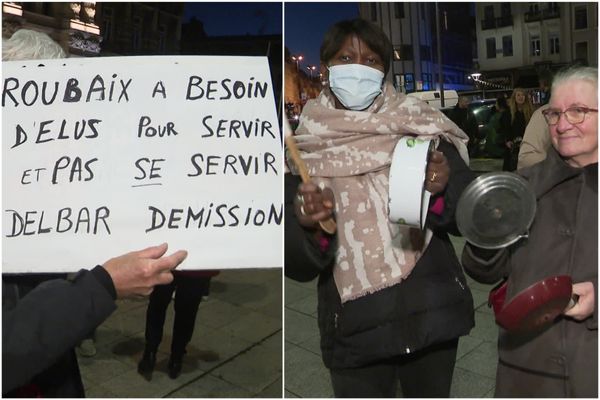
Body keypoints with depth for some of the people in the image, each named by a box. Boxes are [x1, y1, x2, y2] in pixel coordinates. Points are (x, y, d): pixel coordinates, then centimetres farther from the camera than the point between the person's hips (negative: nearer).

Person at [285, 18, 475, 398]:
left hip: (431, 314, 1)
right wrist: (308, 226, -24)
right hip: (353, 329, 0)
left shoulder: (421, 129, -3)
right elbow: (296, 265, -4)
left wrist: (443, 188, -24)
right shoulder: (304, 149, -4)